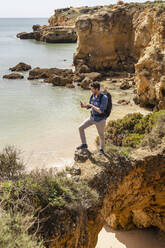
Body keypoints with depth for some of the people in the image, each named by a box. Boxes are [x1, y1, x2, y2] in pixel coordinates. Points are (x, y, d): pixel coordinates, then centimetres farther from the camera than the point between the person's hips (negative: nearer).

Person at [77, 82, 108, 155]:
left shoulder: (104, 98, -24)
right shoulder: (92, 95, -4)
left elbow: (100, 111, -29)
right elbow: (88, 106, 7)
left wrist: (91, 105, -23)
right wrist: (83, 105, -15)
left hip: (100, 119, -6)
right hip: (92, 117, 6)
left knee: (101, 135, 12)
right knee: (80, 128, -1)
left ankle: (101, 149, 37)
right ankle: (84, 144, 15)